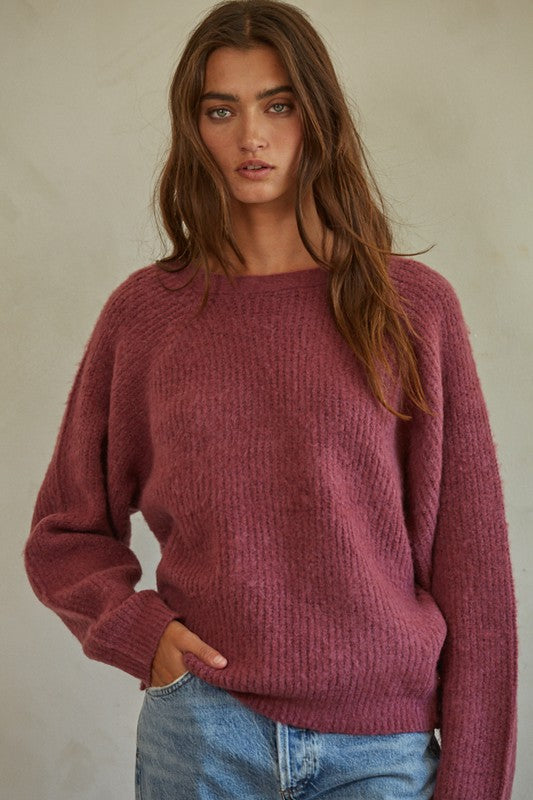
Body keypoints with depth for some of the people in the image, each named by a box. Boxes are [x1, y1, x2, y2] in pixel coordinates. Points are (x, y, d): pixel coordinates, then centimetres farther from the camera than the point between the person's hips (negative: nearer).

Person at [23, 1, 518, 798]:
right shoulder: (145, 313, 2)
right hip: (201, 730, 1)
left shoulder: (415, 307, -1)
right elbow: (64, 536, 10)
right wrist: (136, 628, -8)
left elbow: (469, 555, 0)